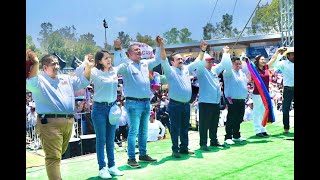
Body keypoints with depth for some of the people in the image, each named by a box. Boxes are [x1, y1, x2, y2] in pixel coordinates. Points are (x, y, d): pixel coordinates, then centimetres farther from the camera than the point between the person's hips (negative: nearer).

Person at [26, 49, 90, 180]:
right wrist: (35, 64, -35)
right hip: (50, 123, -7)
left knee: (60, 154, 21)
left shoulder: (66, 79, 19)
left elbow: (82, 82, 23)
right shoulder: (39, 79, -2)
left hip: (68, 122, 7)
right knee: (53, 157, -8)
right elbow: (31, 85, -24)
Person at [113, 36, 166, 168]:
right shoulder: (126, 66, -6)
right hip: (133, 103, -7)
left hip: (146, 102, 7)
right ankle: (131, 158, 2)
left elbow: (157, 60, 22)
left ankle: (143, 154, 25)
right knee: (133, 131, -5)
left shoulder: (145, 64, 13)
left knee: (144, 131, 14)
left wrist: (159, 46, 13)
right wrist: (118, 49, -32)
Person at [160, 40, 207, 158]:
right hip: (175, 104, -6)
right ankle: (175, 150, 9)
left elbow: (197, 62, 20)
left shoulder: (186, 69, 14)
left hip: (186, 104, 6)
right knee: (175, 128, 0)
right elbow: (164, 60, -18)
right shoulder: (170, 70, -4)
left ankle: (184, 148, 24)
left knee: (185, 128, 14)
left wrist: (203, 50, 11)